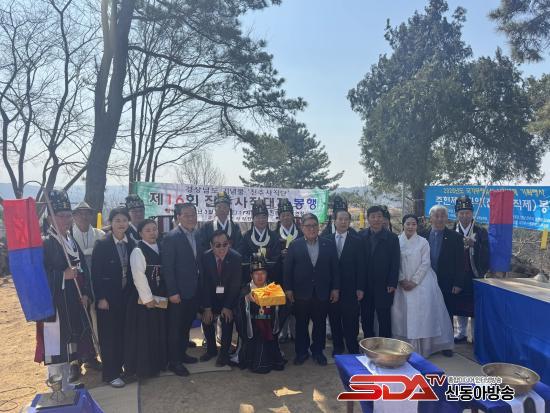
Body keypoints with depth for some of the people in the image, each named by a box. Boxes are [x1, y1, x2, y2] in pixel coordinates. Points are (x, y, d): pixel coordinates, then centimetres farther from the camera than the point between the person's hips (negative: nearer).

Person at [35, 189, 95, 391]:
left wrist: (85, 294, 3)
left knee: (69, 345, 17)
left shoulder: (73, 242, 11)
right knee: (55, 348, 1)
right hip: (53, 303, -7)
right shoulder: (45, 243, -11)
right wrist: (63, 276, -21)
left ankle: (66, 384, 32)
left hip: (74, 304, 7)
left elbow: (83, 269, 11)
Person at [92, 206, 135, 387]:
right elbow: (96, 274, -10)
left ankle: (120, 367, 28)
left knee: (123, 334, 12)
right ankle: (110, 374, 15)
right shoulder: (102, 245, -9)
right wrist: (100, 298, -13)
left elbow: (134, 271, 6)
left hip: (126, 297, 4)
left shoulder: (132, 244, 3)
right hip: (108, 298, -4)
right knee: (108, 336, 4)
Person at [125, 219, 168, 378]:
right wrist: (147, 298, -18)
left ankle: (157, 364, 28)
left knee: (159, 333, 14)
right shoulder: (138, 251, -11)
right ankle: (142, 368, 16)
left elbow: (164, 273, 9)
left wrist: (165, 295, 3)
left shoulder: (160, 249, 8)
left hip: (160, 298, 7)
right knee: (143, 334, 3)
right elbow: (139, 277, -17)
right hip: (144, 299, -6)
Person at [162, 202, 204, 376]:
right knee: (175, 327, 7)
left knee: (186, 325, 20)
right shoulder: (171, 237, -15)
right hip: (178, 292, -6)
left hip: (194, 291, 6)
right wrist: (172, 292, -17)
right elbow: (167, 267, -16)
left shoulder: (198, 235, 5)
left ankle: (182, 353, 36)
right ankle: (174, 361, 20)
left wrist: (201, 287, 7)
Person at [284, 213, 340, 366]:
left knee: (320, 323, 11)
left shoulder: (329, 244, 1)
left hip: (322, 293, 1)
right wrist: (288, 289, -4)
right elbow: (287, 268, -1)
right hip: (301, 292, -1)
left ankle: (318, 351, 29)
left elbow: (335, 267, 3)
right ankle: (301, 352, 26)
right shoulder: (295, 245, -2)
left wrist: (335, 288, 0)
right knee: (301, 324, 10)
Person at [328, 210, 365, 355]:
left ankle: (353, 349, 18)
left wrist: (360, 288, -6)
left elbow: (360, 266, -2)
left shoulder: (356, 241, 0)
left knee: (350, 320, 2)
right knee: (334, 319, 12)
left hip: (350, 289, -1)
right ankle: (338, 347, 28)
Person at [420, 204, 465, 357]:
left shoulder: (454, 237, -2)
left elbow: (459, 262, -2)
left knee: (446, 315, 8)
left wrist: (458, 284, -7)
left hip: (447, 284, -1)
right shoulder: (423, 236, 2)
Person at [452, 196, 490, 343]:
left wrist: (473, 244, -22)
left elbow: (486, 254, -9)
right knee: (459, 305, 11)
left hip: (475, 276, -2)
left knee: (474, 307, 4)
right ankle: (461, 333, 27)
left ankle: (476, 336, 18)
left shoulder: (481, 232, -1)